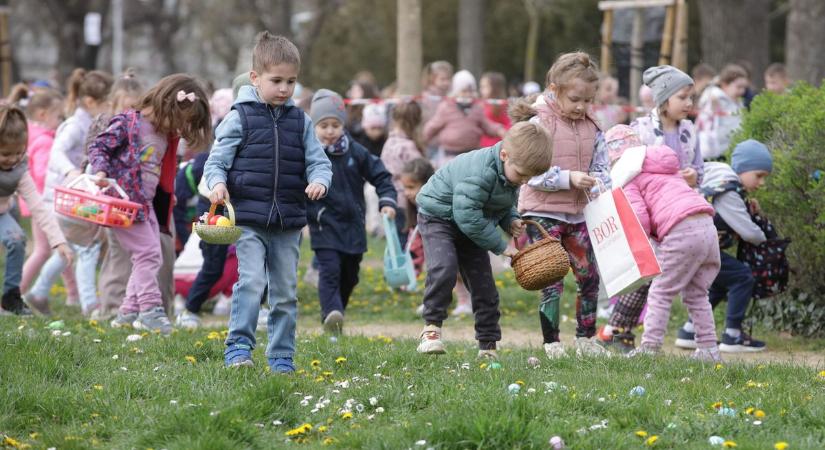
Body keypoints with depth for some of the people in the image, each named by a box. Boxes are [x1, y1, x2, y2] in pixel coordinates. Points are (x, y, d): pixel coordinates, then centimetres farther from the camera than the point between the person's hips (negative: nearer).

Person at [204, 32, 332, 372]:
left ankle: (281, 356, 16)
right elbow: (216, 160, 0)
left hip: (289, 221, 4)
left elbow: (318, 161, 9)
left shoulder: (301, 122, 10)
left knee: (285, 291, 8)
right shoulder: (240, 118, -1)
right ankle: (238, 348, -13)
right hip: (249, 218, -4)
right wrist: (217, 183, -21)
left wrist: (319, 180, -13)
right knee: (251, 282, -18)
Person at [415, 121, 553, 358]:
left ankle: (488, 345, 10)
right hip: (438, 216, -8)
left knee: (484, 285, 3)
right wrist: (501, 246, -29)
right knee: (444, 269, -30)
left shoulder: (512, 172, -6)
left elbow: (505, 204, 13)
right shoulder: (480, 172, -34)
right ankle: (431, 327, -20)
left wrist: (511, 221, -10)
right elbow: (468, 215, -36)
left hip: (468, 227, 8)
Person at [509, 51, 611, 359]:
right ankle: (551, 344, 2)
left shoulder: (591, 128, 7)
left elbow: (601, 167, 12)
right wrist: (569, 178, -24)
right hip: (543, 212, -6)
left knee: (590, 277, 7)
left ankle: (585, 339, 20)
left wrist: (600, 184, -11)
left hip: (578, 213, 6)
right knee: (552, 280, -5)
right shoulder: (539, 123, -10)